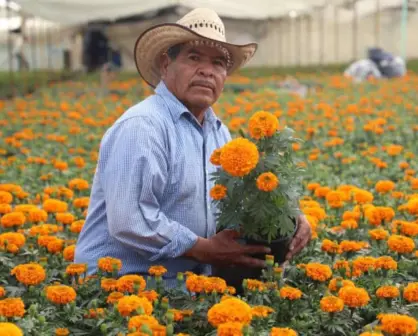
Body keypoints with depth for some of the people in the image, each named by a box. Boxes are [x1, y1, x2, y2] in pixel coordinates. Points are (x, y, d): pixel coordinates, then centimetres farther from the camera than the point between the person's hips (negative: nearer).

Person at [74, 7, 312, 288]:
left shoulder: (218, 130, 13)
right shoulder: (141, 127, -17)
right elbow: (128, 222, -25)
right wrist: (206, 250, -20)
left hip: (186, 282, 9)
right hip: (120, 284, -8)